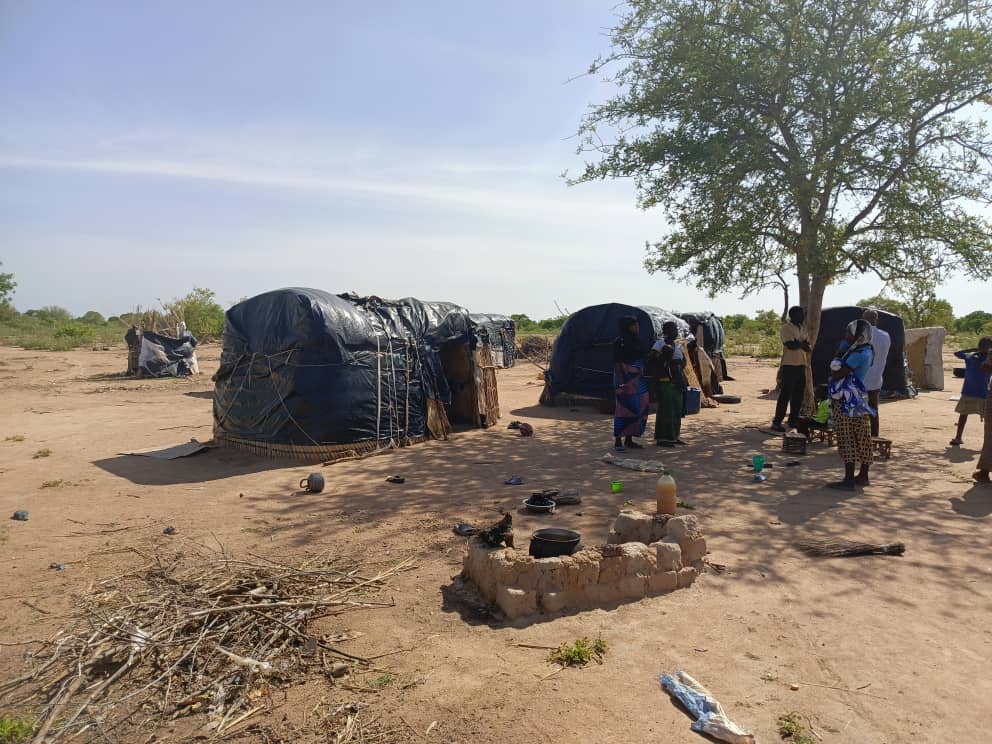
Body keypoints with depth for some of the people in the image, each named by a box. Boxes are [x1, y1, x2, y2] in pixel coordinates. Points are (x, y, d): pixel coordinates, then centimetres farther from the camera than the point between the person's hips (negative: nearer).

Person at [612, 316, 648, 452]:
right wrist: (620, 383, -20)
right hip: (625, 380, -8)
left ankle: (629, 439, 18)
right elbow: (617, 364, -14)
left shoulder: (637, 341, 12)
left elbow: (641, 361, 16)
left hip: (638, 380, 8)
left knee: (638, 409, 9)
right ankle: (618, 440, 3)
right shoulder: (620, 342, -10)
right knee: (624, 409, -5)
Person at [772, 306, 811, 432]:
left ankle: (793, 419, 21)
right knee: (785, 394, -8)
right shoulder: (786, 327, -8)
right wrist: (802, 343, -3)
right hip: (789, 365, -8)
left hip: (801, 365, 8)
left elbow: (809, 347, 9)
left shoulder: (802, 328, 16)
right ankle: (776, 422, -6)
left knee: (798, 394, 11)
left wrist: (798, 343, -11)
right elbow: (791, 345, -21)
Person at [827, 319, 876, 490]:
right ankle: (863, 476, 23)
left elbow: (837, 375, -19)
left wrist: (839, 357, -5)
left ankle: (849, 480, -4)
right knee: (861, 438, 14)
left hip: (847, 401, -10)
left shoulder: (859, 355, -19)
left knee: (847, 439, -6)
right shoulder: (865, 351, 12)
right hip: (857, 399, 10)